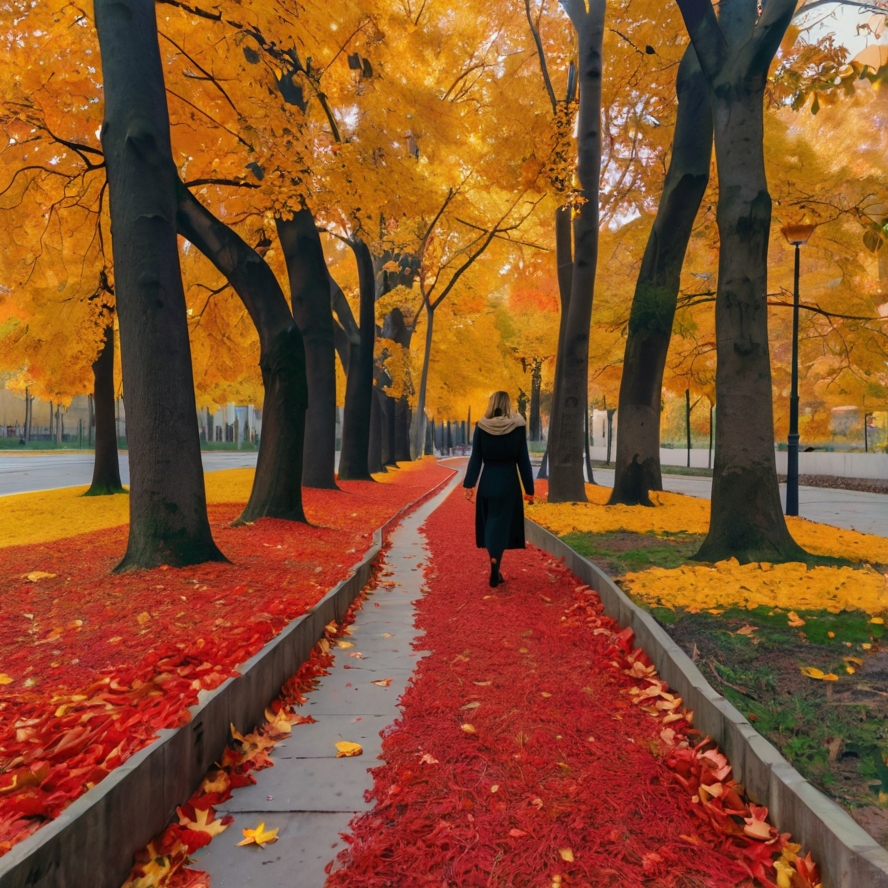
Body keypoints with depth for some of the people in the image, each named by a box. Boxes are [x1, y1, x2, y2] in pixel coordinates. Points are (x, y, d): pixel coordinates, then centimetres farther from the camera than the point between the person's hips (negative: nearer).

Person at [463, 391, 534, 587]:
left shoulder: (481, 427, -2)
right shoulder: (518, 426, -6)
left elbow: (475, 458, -2)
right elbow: (523, 460, -4)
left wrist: (469, 484, 3)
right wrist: (529, 488, 2)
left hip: (487, 481, 2)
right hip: (509, 481, -2)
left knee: (490, 524, 14)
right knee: (501, 525, 3)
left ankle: (495, 571, 20)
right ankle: (494, 571, -5)